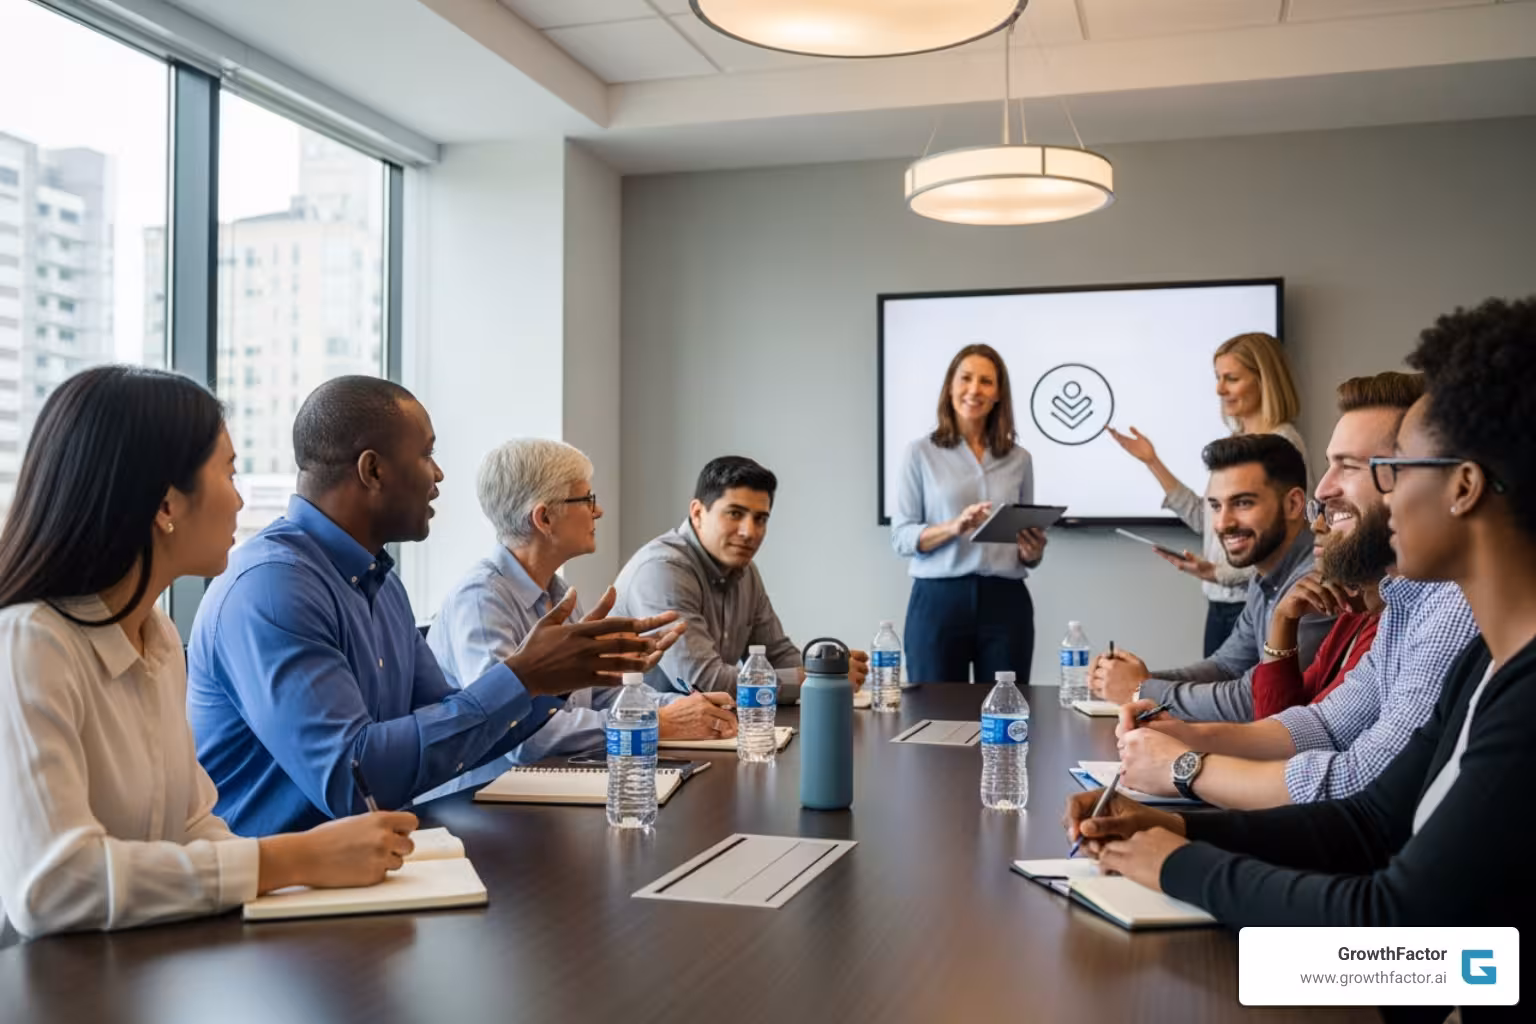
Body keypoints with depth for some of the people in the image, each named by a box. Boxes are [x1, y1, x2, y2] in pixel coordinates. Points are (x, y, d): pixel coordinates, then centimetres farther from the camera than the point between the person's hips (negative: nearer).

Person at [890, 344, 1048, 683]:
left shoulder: (1019, 459, 10)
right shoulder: (920, 453, 2)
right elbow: (901, 537, -3)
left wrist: (1033, 551, -7)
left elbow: (1027, 555, 16)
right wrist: (954, 527, -20)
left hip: (1005, 603, 2)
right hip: (938, 601, -2)